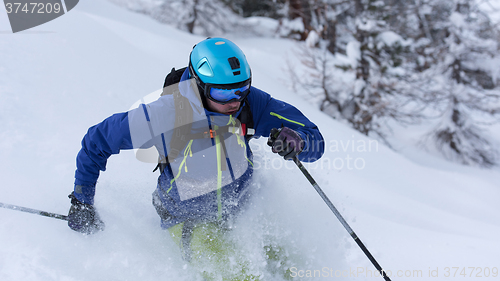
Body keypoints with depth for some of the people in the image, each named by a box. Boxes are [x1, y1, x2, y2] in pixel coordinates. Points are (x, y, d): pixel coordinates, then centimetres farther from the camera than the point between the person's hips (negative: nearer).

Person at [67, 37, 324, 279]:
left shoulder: (251, 103, -19)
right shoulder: (165, 115, -28)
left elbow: (315, 141, -14)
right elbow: (96, 141, -13)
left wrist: (296, 142, -38)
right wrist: (81, 201, -5)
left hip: (243, 209, 3)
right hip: (188, 220, -3)